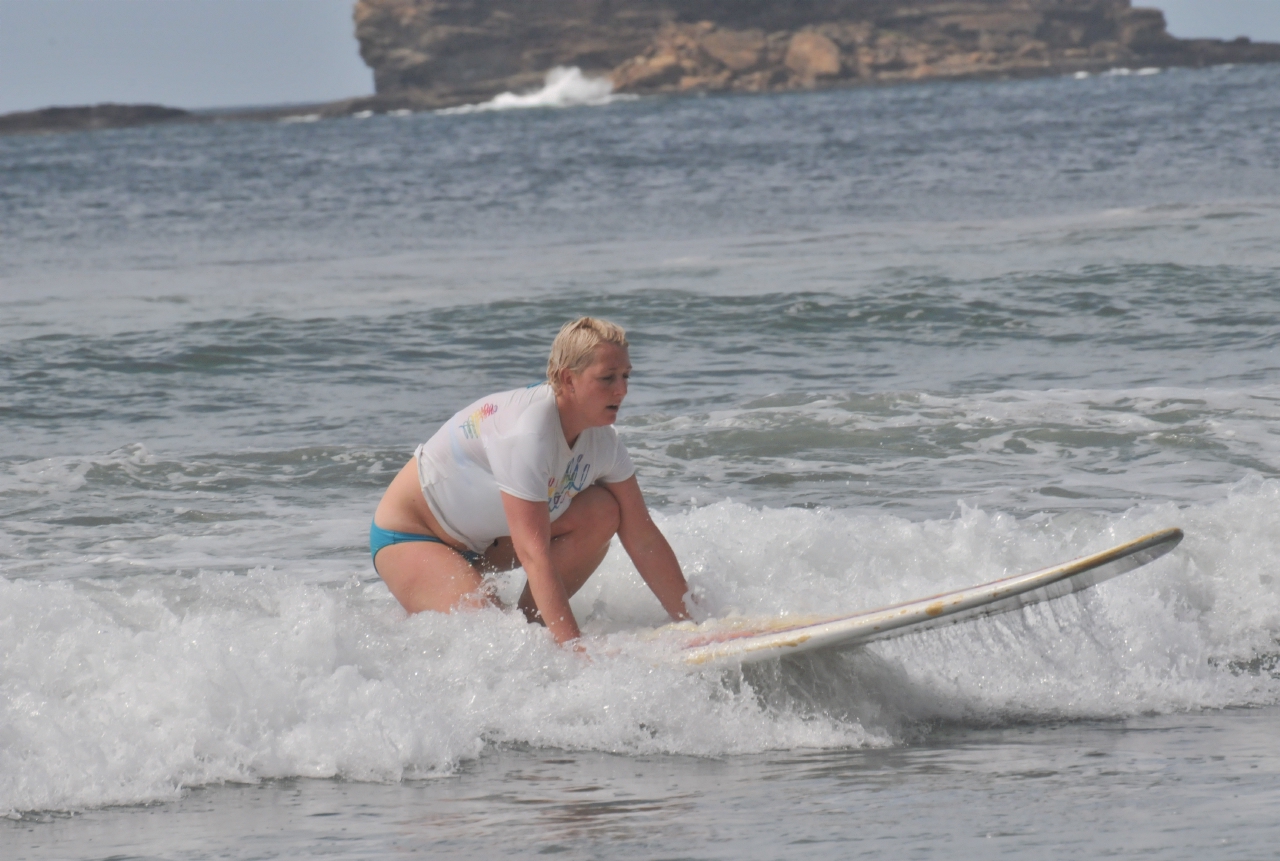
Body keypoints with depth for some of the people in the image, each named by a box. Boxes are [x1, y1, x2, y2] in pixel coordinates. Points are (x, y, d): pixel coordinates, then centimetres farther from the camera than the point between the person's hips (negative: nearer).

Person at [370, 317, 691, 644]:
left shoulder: (602, 441, -9)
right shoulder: (526, 432, -34)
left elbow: (643, 537, -3)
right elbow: (533, 554, -39)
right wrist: (573, 648, -44)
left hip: (485, 538, 8)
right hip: (409, 537, -8)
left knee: (602, 511, -13)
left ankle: (531, 623, -5)